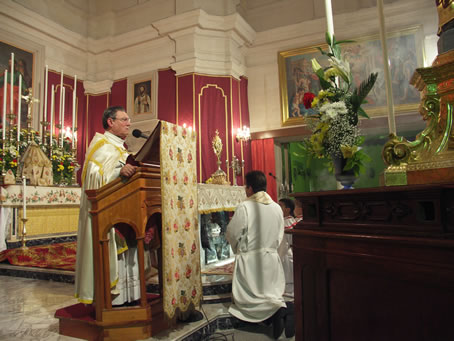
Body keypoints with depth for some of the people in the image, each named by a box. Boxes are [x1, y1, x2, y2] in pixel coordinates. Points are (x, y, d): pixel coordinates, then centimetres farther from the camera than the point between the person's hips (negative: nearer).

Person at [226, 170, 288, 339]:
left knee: (247, 298, 6)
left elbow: (232, 234, -9)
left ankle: (276, 312, -17)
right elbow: (279, 236, 9)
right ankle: (280, 307, -13)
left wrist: (239, 249, 11)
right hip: (271, 258, 5)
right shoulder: (277, 208, 1)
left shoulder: (244, 207, -15)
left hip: (250, 259, -5)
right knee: (273, 293, 18)